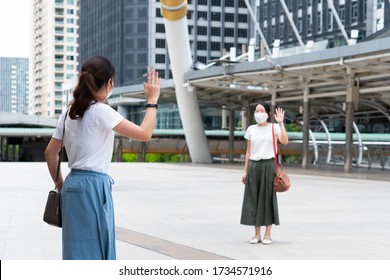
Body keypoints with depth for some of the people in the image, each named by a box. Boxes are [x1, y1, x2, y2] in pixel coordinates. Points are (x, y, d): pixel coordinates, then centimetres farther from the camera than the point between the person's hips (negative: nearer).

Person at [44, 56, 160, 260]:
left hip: (73, 184, 8)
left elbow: (50, 153, 14)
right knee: (91, 255, -3)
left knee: (79, 252, 13)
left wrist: (61, 186, 21)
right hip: (93, 187, -8)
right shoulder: (101, 111, -13)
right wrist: (152, 100, -2)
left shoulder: (69, 113, 10)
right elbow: (144, 134, -13)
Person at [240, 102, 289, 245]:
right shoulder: (251, 129, 9)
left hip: (268, 165, -3)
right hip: (254, 165, 3)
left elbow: (284, 141, -19)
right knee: (253, 199, 3)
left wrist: (281, 123, -21)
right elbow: (248, 151, 11)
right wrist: (245, 171, 8)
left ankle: (267, 234, 8)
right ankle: (257, 234, 11)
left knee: (268, 198, 0)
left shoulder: (274, 127, 0)